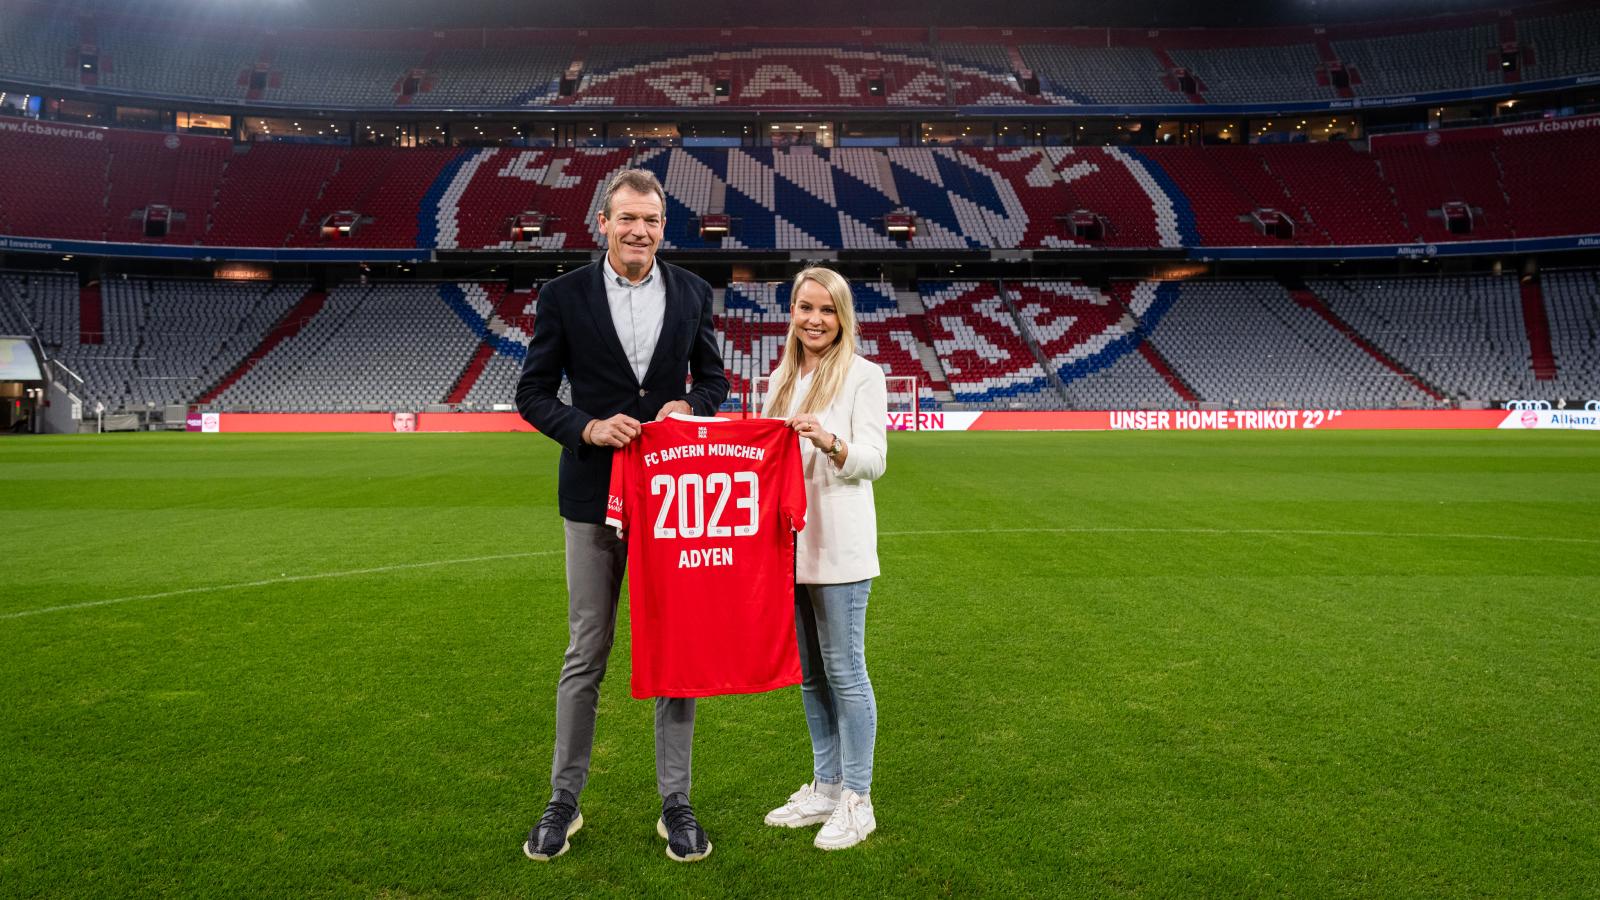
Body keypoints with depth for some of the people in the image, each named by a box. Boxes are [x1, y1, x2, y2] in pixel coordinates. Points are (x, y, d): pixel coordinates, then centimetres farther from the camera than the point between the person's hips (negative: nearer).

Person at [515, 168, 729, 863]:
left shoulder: (693, 293, 4)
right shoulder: (564, 296, -1)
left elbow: (713, 379, 12)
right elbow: (533, 392, 1)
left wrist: (690, 404, -10)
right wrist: (587, 428, -16)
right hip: (595, 494, -1)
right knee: (585, 655, 8)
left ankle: (675, 804, 21)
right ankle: (564, 802, 24)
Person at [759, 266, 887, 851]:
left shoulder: (863, 375, -4)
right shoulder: (782, 378, 16)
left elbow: (873, 460, -12)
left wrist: (829, 441, -30)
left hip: (838, 544, -7)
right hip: (787, 540, 7)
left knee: (843, 670, -2)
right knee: (809, 672, 14)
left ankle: (856, 801, 10)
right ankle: (826, 787, 27)